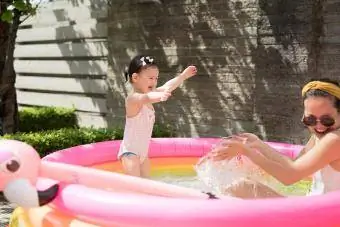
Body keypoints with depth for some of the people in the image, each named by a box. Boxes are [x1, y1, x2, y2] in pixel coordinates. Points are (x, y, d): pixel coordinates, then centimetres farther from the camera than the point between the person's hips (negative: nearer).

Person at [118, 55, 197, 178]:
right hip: (130, 151, -9)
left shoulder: (148, 93, 6)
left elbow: (167, 86, 16)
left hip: (143, 151, 9)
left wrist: (183, 76, 19)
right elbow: (145, 98, -44)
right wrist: (160, 96, -64)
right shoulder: (133, 98, -21)